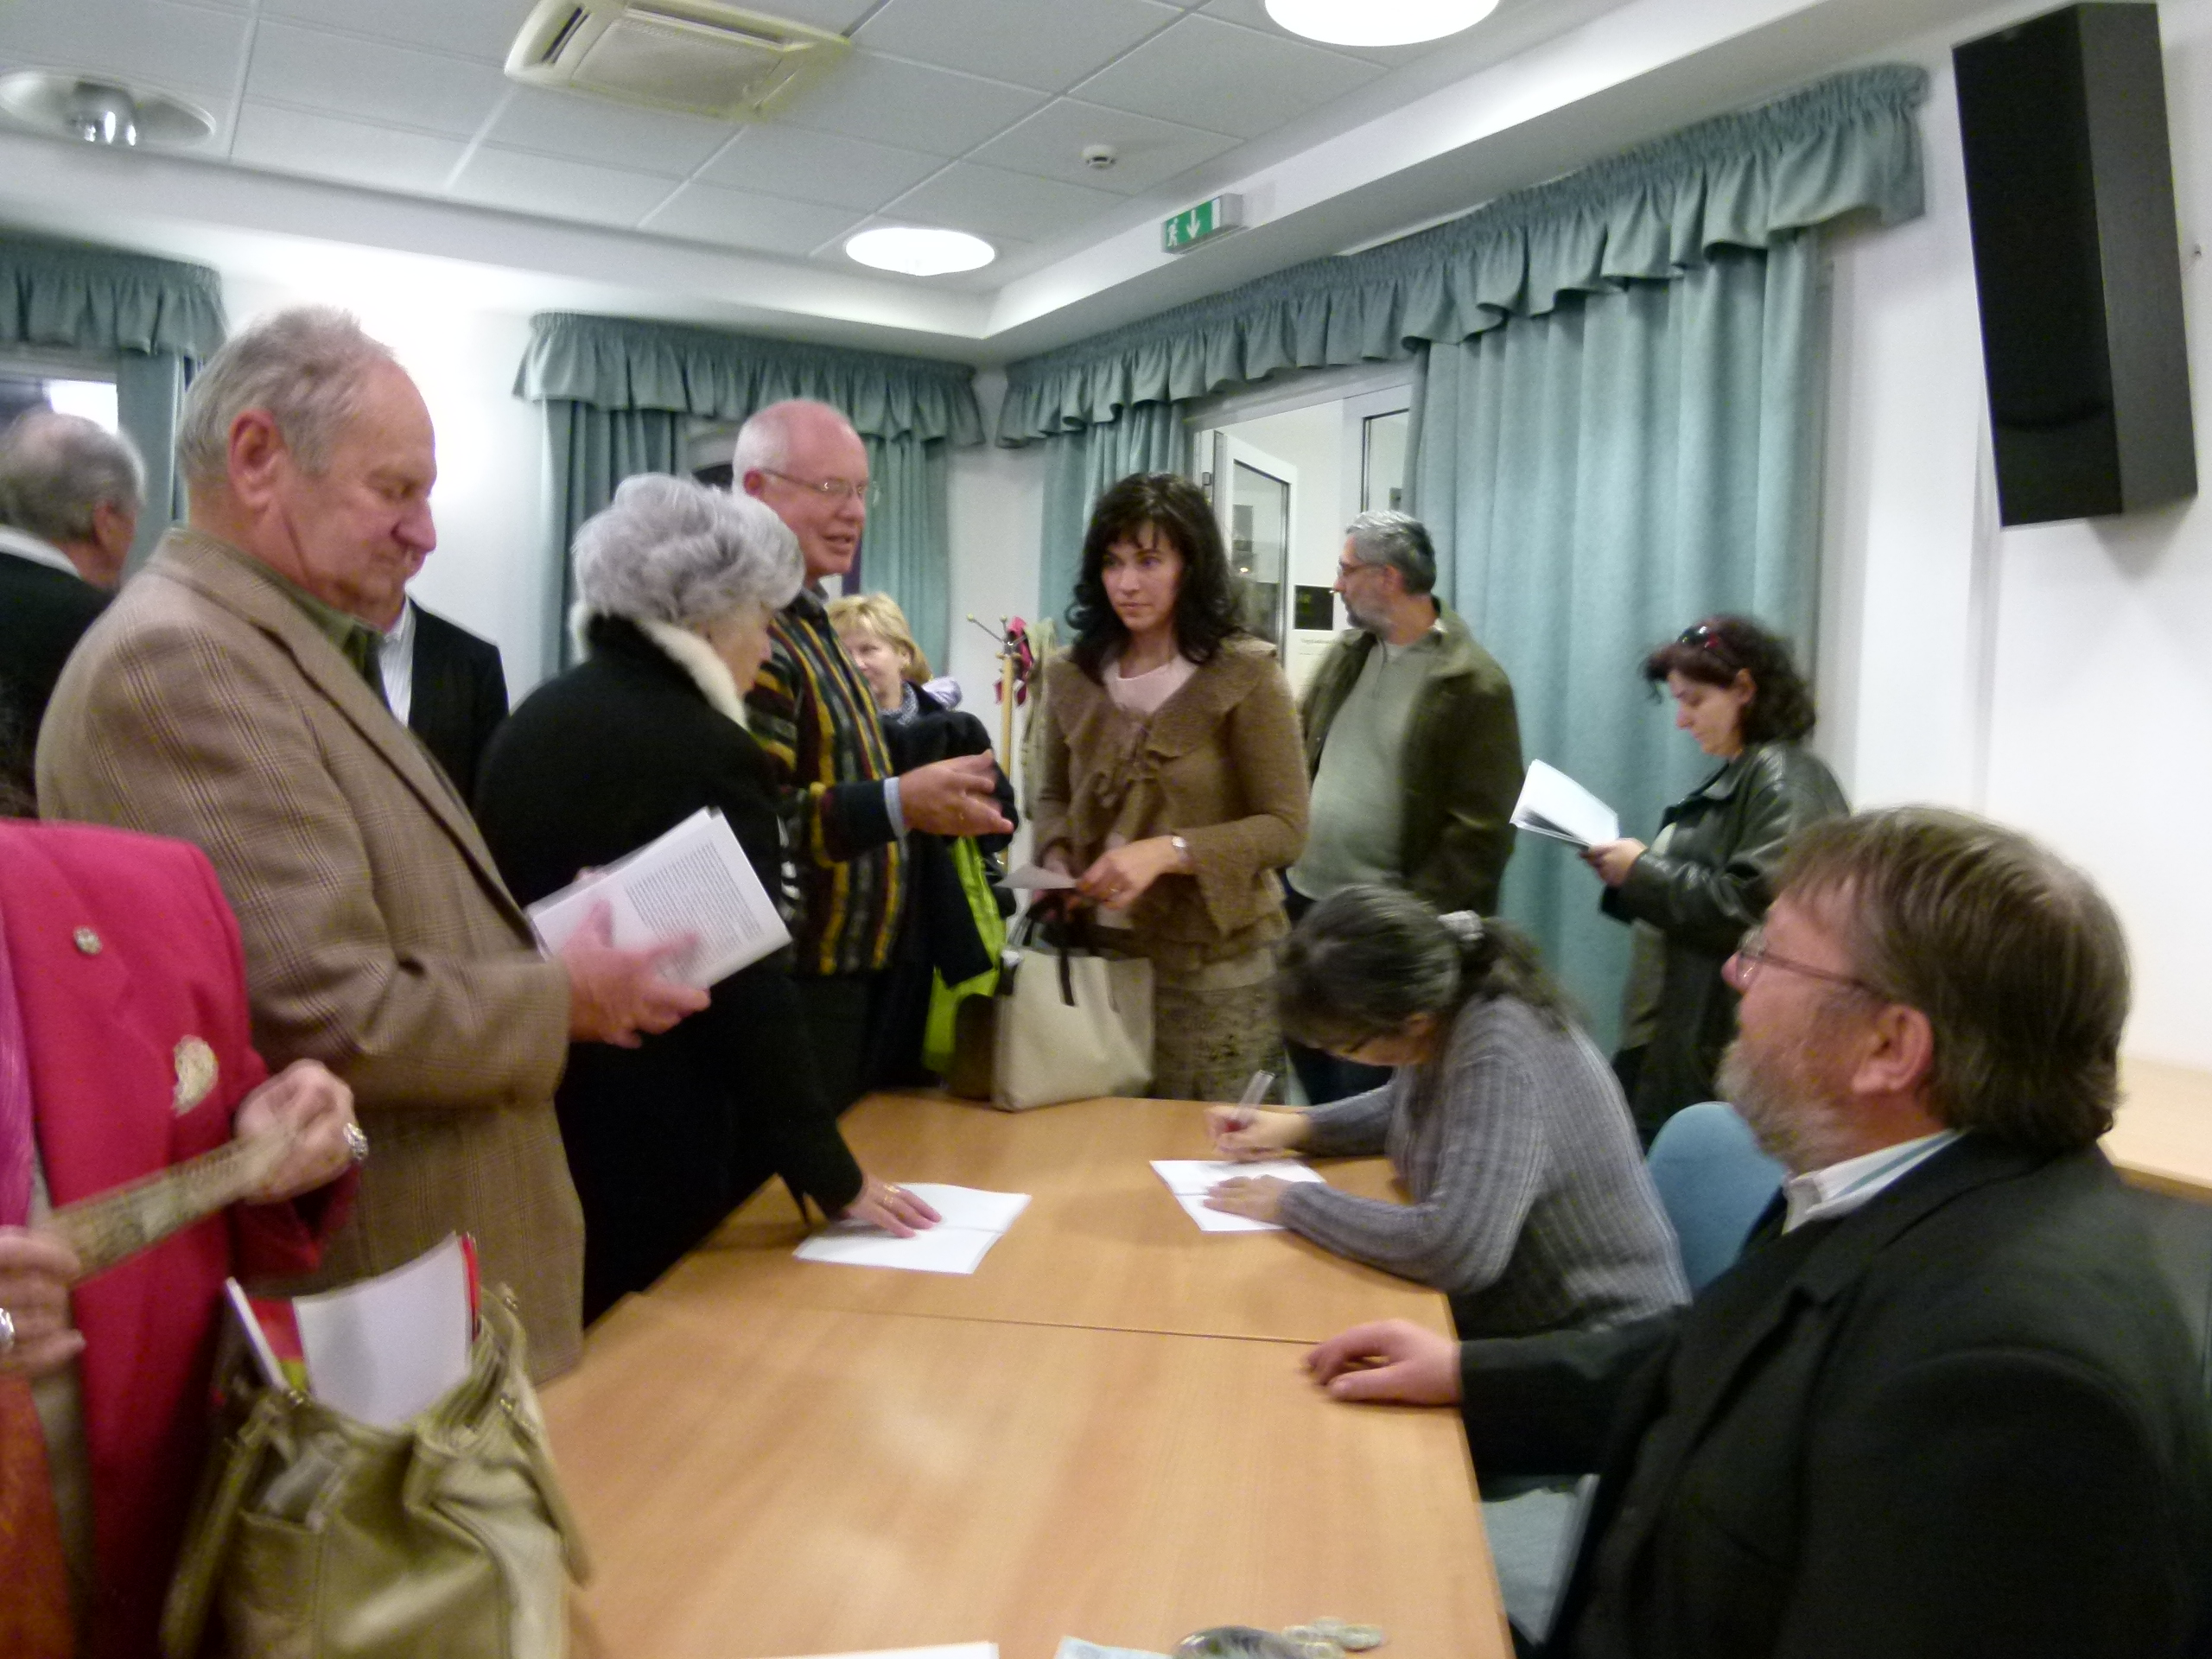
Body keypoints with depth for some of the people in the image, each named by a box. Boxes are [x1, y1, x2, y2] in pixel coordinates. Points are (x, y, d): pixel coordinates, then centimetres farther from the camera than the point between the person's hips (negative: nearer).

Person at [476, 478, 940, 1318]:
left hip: (520, 1125, 8)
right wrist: (833, 1178, -10)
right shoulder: (705, 752, -18)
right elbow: (749, 991, -18)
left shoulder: (533, 719, 6)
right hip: (641, 1149, -7)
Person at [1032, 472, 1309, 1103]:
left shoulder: (1245, 673, -10)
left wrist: (1166, 851, -24)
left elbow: (1285, 827, -12)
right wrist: (1057, 861, -6)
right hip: (1100, 948, 4)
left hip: (1214, 961, -4)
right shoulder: (1072, 674, 3)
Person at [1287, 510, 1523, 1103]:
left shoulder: (1474, 685, -12)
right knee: (1313, 1083, 18)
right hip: (1303, 900, 7)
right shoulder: (1346, 655, 8)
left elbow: (1480, 827, -14)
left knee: (1366, 1102, 3)